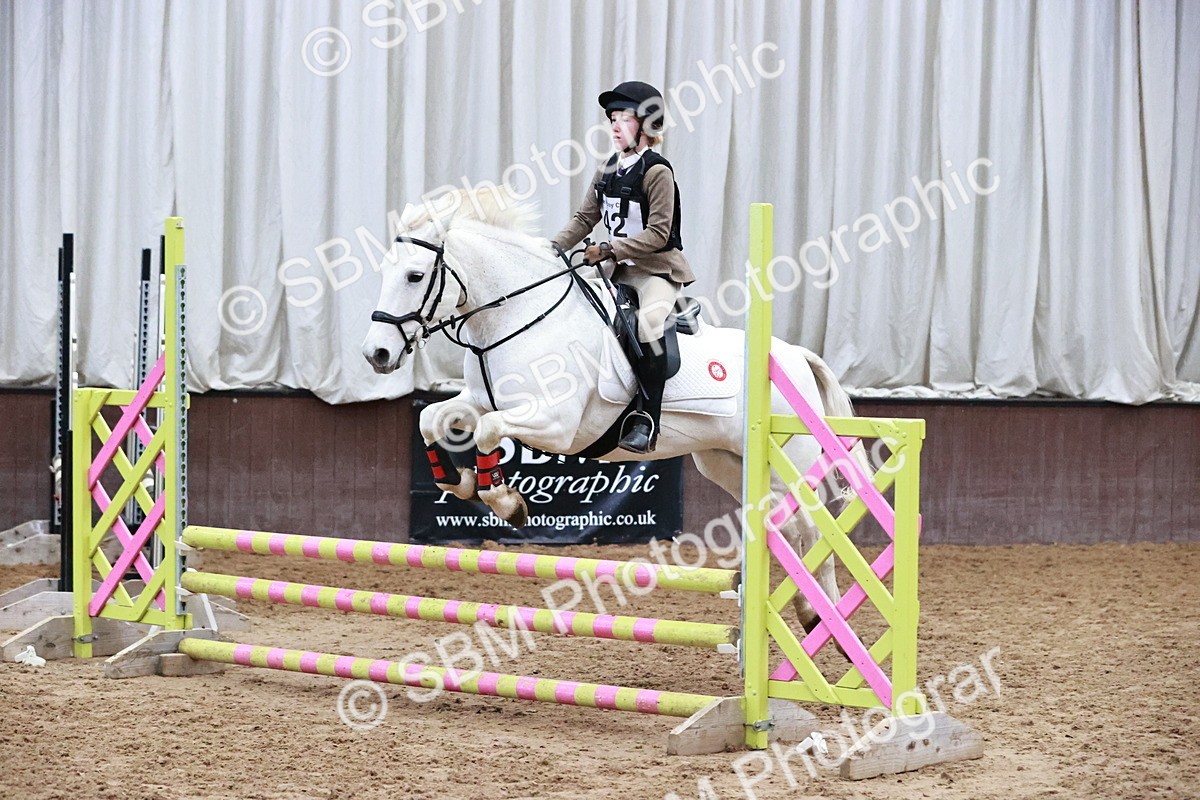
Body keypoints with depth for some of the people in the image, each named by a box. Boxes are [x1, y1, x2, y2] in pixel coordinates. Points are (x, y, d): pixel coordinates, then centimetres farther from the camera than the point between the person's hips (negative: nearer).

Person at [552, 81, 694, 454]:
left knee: (648, 322, -34)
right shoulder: (608, 170, 11)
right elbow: (585, 219, 12)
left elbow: (658, 234, -19)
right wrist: (554, 248, -3)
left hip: (660, 269, -9)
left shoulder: (657, 171, -12)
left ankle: (647, 417, -33)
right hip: (622, 270, 9)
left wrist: (608, 250, -23)